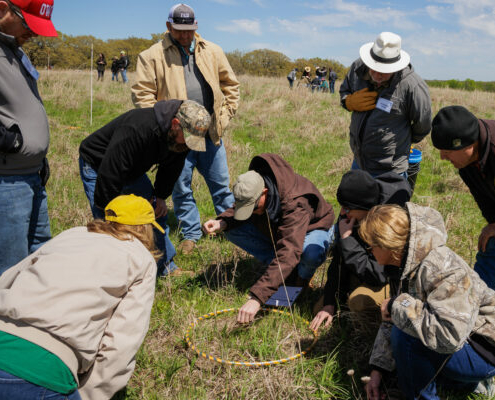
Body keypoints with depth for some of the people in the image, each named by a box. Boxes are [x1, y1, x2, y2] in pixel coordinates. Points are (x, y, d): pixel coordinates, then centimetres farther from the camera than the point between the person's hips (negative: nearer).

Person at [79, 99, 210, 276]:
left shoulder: (180, 137, -16)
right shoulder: (137, 129, -41)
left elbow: (171, 167, 4)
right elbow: (110, 172, -36)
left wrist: (160, 196, -5)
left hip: (133, 169, 7)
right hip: (97, 165, -7)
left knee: (157, 212, 7)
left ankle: (166, 268, 19)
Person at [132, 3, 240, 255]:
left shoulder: (212, 52, 10)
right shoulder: (153, 56, -1)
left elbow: (230, 84, 17)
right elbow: (142, 94, -4)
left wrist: (226, 114, 7)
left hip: (210, 132, 2)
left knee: (221, 184, 12)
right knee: (181, 189, 8)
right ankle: (190, 234, 23)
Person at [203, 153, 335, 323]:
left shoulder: (295, 204, -41)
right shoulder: (252, 190, -21)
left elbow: (288, 254, -50)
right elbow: (237, 209, 0)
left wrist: (256, 298, -57)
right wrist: (223, 222, -26)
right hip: (276, 231, 6)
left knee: (310, 253, -43)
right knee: (233, 230, -15)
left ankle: (303, 275, -4)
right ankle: (282, 271, -3)